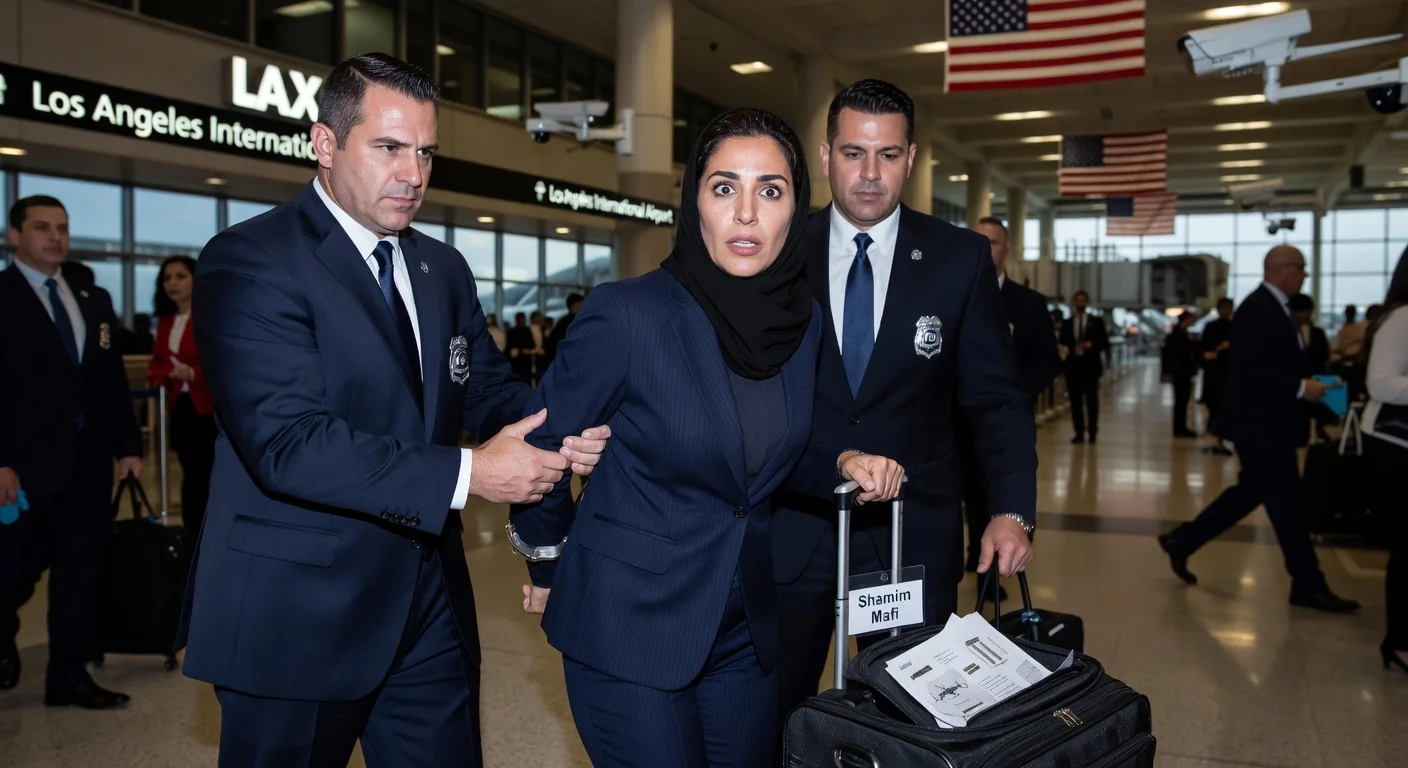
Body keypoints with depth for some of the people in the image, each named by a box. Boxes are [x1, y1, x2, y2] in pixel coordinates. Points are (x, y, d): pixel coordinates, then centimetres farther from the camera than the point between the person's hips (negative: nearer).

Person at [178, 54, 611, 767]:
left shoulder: (444, 268, 11)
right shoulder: (248, 261, -13)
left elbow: (487, 388, 11)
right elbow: (288, 442, -22)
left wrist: (559, 433, -12)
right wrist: (464, 475, -24)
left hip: (430, 603, 6)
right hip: (296, 617, -6)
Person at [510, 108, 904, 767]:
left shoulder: (803, 319, -2)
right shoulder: (628, 315, -19)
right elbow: (543, 444, -7)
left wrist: (843, 463, -6)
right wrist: (548, 569, 6)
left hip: (746, 628, 6)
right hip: (630, 623, -5)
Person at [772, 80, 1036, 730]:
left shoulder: (961, 258, -1)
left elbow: (997, 397, -1)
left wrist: (1011, 511, -11)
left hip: (913, 535, 0)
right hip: (791, 528, 1)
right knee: (772, 721, 11)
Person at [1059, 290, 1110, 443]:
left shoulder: (1096, 322, 6)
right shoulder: (1067, 323, 11)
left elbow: (1105, 344, 3)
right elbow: (1062, 343, 11)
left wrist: (1091, 345, -14)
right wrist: (1064, 349, -11)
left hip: (1090, 366, -2)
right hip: (1073, 366, 2)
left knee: (1092, 400, -2)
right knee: (1076, 401, 2)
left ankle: (1092, 432, 4)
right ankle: (1079, 433, 6)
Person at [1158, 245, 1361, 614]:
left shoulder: (1275, 307, 15)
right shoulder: (1258, 309, -17)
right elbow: (1250, 370, -24)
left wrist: (1309, 382, 5)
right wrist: (1300, 388, -24)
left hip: (1270, 422, 10)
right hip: (1260, 423, -10)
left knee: (1249, 493, 15)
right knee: (1287, 501, -2)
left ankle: (1182, 541, 23)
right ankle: (1308, 585, 8)